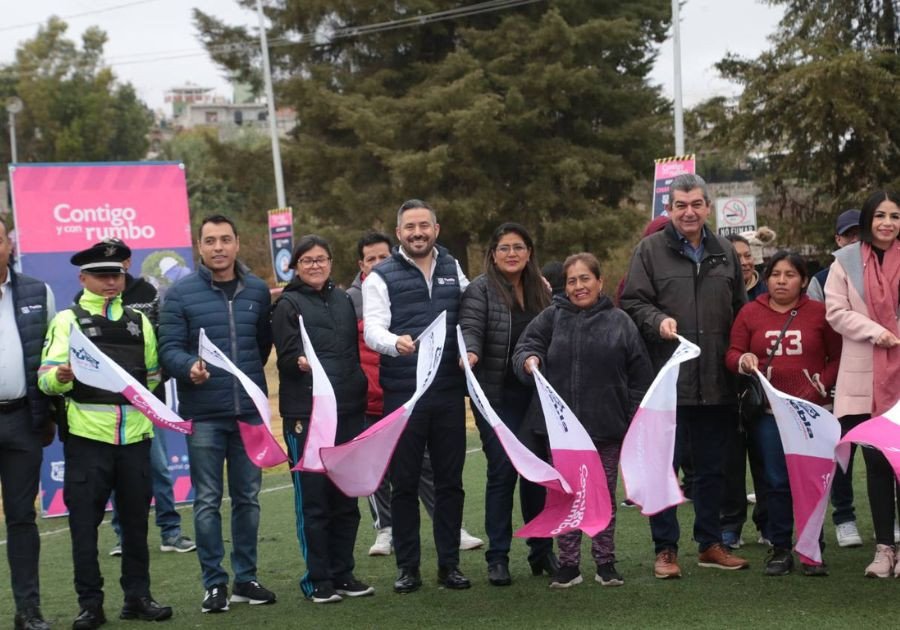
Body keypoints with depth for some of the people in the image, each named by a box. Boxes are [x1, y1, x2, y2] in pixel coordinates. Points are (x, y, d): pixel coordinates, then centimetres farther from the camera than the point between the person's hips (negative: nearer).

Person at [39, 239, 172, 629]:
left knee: (135, 518, 8)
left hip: (135, 435, 4)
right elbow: (46, 379, -9)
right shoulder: (68, 320, 2)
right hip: (87, 436, -4)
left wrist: (144, 407, 13)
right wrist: (61, 376, -28)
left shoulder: (139, 321, 16)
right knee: (85, 521, -1)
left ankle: (138, 597, 17)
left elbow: (153, 375, 25)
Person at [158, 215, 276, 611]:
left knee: (247, 497, 9)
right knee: (207, 501, 1)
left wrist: (248, 376, 12)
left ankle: (246, 578, 19)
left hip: (250, 412, 3)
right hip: (203, 414, -3)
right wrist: (190, 367, -26)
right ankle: (214, 583, 9)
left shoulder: (258, 291, 8)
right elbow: (169, 349, -8)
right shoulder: (181, 293, -3)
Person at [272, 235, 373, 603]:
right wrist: (301, 363, -29)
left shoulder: (343, 300, 17)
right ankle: (317, 580, 4)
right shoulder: (288, 305, 1)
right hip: (306, 415, -5)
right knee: (313, 498, -3)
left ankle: (342, 573, 17)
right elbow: (286, 356, -8)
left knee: (346, 498, 8)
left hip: (348, 412, 5)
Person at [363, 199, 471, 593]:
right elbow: (372, 330, -11)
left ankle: (449, 564, 15)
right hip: (403, 393, -3)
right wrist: (396, 343, -31)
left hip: (449, 390, 3)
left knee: (450, 480, 7)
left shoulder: (453, 269, 13)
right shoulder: (381, 277, 0)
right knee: (404, 482, 2)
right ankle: (407, 567, 11)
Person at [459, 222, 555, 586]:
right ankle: (497, 557, 1)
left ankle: (542, 550, 19)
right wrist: (470, 353, -35)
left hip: (535, 396, 5)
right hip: (497, 397, -5)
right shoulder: (481, 289, -4)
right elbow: (470, 328, -16)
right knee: (502, 471, -6)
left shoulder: (540, 291, 14)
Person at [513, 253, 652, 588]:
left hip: (607, 425, -1)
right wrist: (530, 358, -24)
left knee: (604, 495, 8)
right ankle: (568, 564, 14)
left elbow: (639, 376, 4)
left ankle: (605, 561, 19)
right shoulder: (552, 318, 7)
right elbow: (526, 344, 1)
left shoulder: (620, 322, 4)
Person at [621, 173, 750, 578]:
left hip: (715, 383, 4)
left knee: (711, 467, 12)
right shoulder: (650, 250, 0)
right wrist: (657, 320, -22)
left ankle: (710, 544, 24)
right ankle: (665, 549, 10)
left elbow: (741, 311, 18)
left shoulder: (725, 252, 12)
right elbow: (632, 303, -3)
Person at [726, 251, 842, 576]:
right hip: (767, 412, 1)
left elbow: (838, 357, 4)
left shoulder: (820, 312, 3)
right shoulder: (750, 313, 6)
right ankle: (780, 549, 12)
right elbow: (732, 354, 5)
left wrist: (819, 387, -8)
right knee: (776, 481, 3)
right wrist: (744, 361, -18)